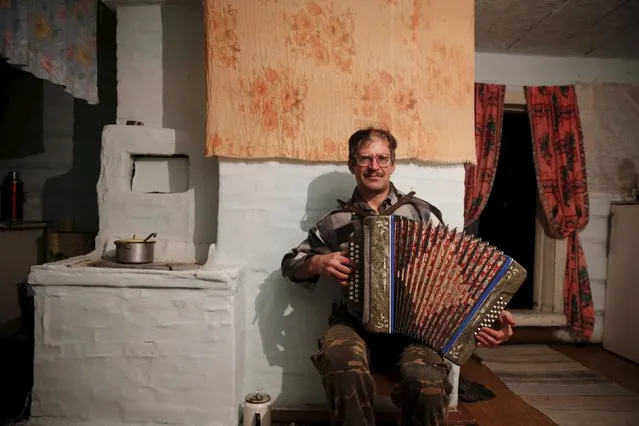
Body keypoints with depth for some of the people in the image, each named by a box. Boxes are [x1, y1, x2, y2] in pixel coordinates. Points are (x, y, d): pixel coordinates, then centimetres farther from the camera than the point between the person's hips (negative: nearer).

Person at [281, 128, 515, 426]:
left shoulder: (421, 213, 8)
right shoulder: (337, 221, 10)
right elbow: (290, 263, 18)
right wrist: (318, 263, -4)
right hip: (354, 321, 0)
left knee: (428, 382, -31)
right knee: (345, 369, -34)